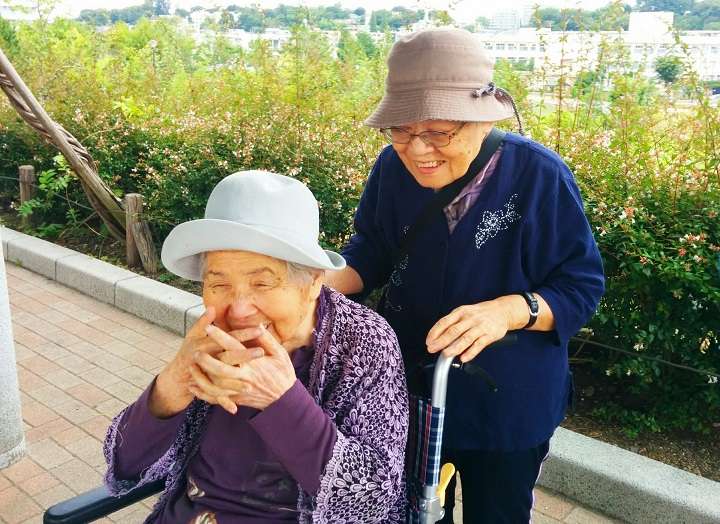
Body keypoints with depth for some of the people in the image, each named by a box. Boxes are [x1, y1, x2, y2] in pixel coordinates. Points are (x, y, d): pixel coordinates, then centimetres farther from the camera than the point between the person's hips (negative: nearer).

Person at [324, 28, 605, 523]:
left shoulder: (540, 176, -24)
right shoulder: (393, 167, -14)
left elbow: (582, 286, -17)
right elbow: (371, 253, 0)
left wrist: (508, 310, -36)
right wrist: (326, 283, -21)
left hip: (508, 405, -2)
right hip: (408, 392, 3)